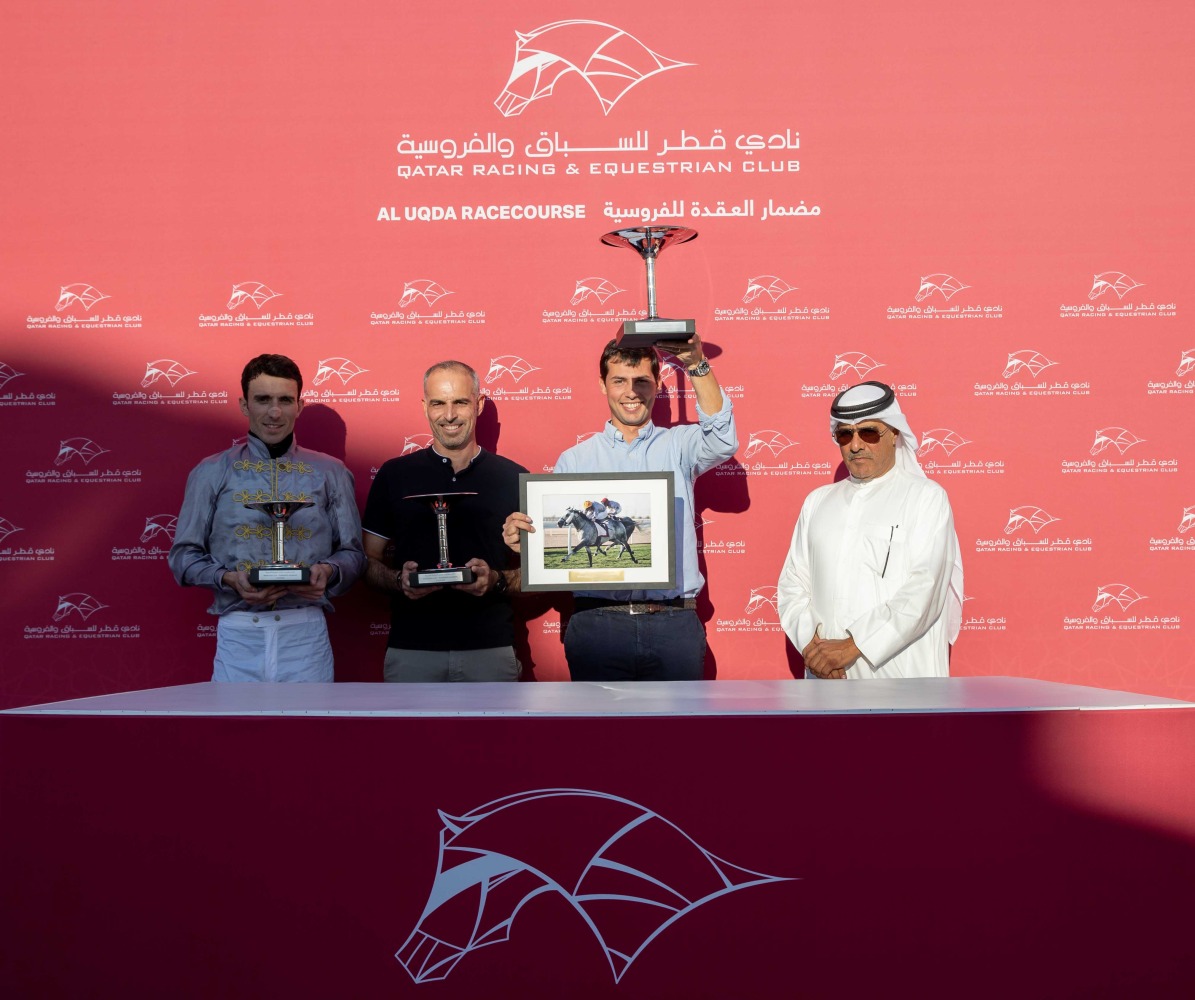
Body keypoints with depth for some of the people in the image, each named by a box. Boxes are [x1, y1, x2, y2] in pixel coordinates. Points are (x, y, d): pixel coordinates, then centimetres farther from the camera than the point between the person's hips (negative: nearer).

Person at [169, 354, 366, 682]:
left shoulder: (330, 472, 9)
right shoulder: (211, 473, 8)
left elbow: (352, 552, 10)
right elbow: (183, 554, 7)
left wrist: (328, 571, -12)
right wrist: (228, 578, -10)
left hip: (305, 633, 1)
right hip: (238, 634, 0)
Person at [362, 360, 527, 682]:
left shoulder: (512, 478, 5)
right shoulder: (394, 475, 7)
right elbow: (370, 561, 10)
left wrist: (496, 580, -13)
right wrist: (399, 580, -11)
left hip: (491, 649, 0)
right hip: (410, 650, 0)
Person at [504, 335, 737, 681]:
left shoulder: (677, 445, 10)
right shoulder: (574, 460, 9)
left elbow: (721, 441, -11)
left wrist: (697, 364, -21)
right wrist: (521, 537, -19)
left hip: (674, 625, 0)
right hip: (597, 623, 0)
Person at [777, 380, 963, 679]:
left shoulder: (926, 497, 0)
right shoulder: (817, 501, 14)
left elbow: (923, 591, -10)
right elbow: (792, 583, 9)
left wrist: (853, 646, -16)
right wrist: (811, 643, -8)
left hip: (902, 676, -3)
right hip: (827, 677, 4)